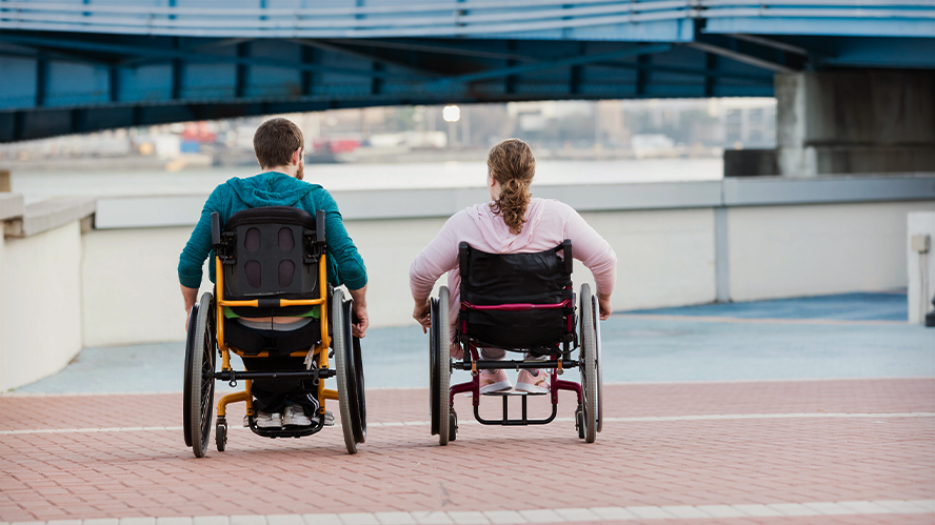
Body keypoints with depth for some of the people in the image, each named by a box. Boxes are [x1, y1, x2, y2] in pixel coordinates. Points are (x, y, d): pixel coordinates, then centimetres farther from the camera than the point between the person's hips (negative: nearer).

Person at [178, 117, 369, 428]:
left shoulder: (225, 195, 1)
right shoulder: (316, 198, -3)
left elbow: (189, 262, -1)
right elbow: (351, 264, -9)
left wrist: (191, 310, 16)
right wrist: (360, 309, 9)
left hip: (245, 327, 1)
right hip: (302, 326, -1)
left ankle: (268, 405, 30)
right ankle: (296, 401, 33)